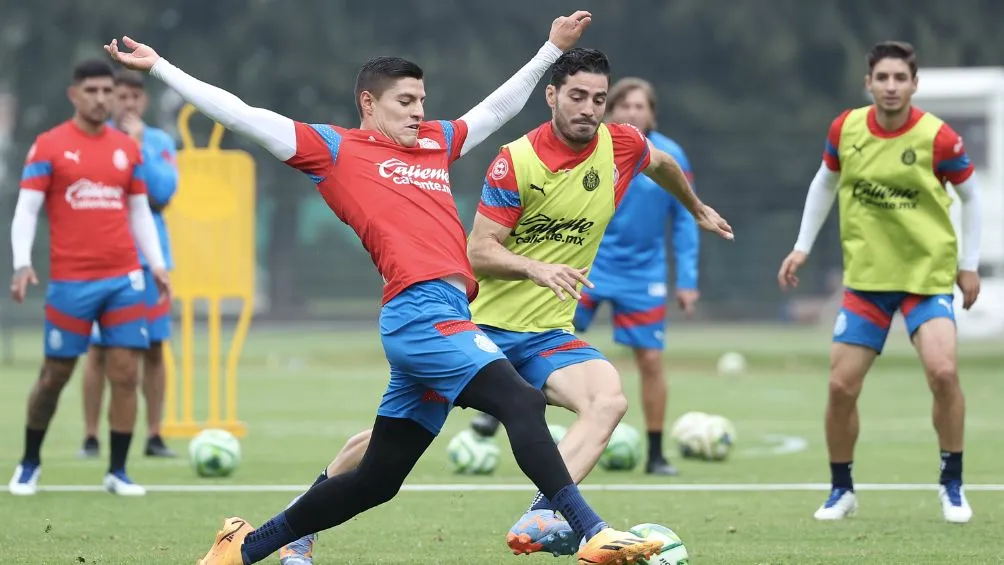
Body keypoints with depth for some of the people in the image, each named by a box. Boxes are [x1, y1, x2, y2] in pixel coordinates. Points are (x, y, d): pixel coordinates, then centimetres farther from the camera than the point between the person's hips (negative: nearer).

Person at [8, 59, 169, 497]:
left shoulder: (127, 148, 11)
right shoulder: (49, 147, -1)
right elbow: (26, 209, -4)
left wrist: (157, 264, 7)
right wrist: (22, 264, -16)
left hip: (124, 279, 3)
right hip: (71, 281, -3)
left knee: (126, 373, -4)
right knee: (54, 375, 4)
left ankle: (118, 472, 4)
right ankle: (29, 463, 23)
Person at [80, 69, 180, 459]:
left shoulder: (160, 142, 8)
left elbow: (164, 191, -7)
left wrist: (139, 145, -10)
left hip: (149, 258, 2)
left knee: (154, 349, 2)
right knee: (98, 349, -3)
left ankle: (154, 437, 9)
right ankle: (91, 437, 3)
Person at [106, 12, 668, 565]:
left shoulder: (436, 143, 24)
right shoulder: (336, 148, 6)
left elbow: (499, 107, 38)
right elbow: (242, 116, 5)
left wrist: (552, 49, 41)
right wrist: (158, 67, 3)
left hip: (445, 318, 8)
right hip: (422, 309, -8)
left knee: (375, 481, 10)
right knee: (522, 402, -22)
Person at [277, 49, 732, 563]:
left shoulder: (619, 146, -1)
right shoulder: (516, 161, -12)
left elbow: (662, 163, 25)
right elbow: (478, 252, -15)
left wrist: (698, 209, 40)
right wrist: (535, 269, -33)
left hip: (547, 336, 3)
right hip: (480, 325, -3)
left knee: (609, 400, -29)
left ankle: (540, 521, -40)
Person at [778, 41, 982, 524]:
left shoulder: (938, 138, -13)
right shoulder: (845, 129, -4)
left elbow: (969, 197, 2)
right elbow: (825, 183, 14)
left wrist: (968, 264, 2)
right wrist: (803, 246, 11)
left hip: (928, 272, -3)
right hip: (865, 275, 3)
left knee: (942, 370, -22)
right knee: (841, 386, -1)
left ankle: (952, 485, -3)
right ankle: (841, 491, 19)